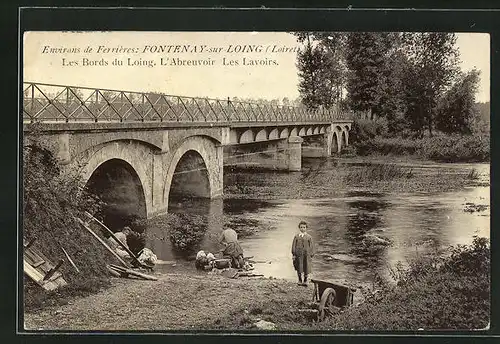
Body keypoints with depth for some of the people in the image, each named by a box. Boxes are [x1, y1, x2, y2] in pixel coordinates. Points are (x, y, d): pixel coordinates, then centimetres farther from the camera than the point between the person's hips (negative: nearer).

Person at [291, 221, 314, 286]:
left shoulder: (309, 237, 3)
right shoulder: (296, 236, 2)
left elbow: (311, 246, 6)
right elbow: (294, 245, 3)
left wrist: (311, 254, 2)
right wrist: (293, 254, -1)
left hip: (306, 254, 0)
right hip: (298, 254, 0)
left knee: (306, 268, 3)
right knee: (299, 268, 6)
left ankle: (305, 280, 18)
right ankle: (300, 280, 21)